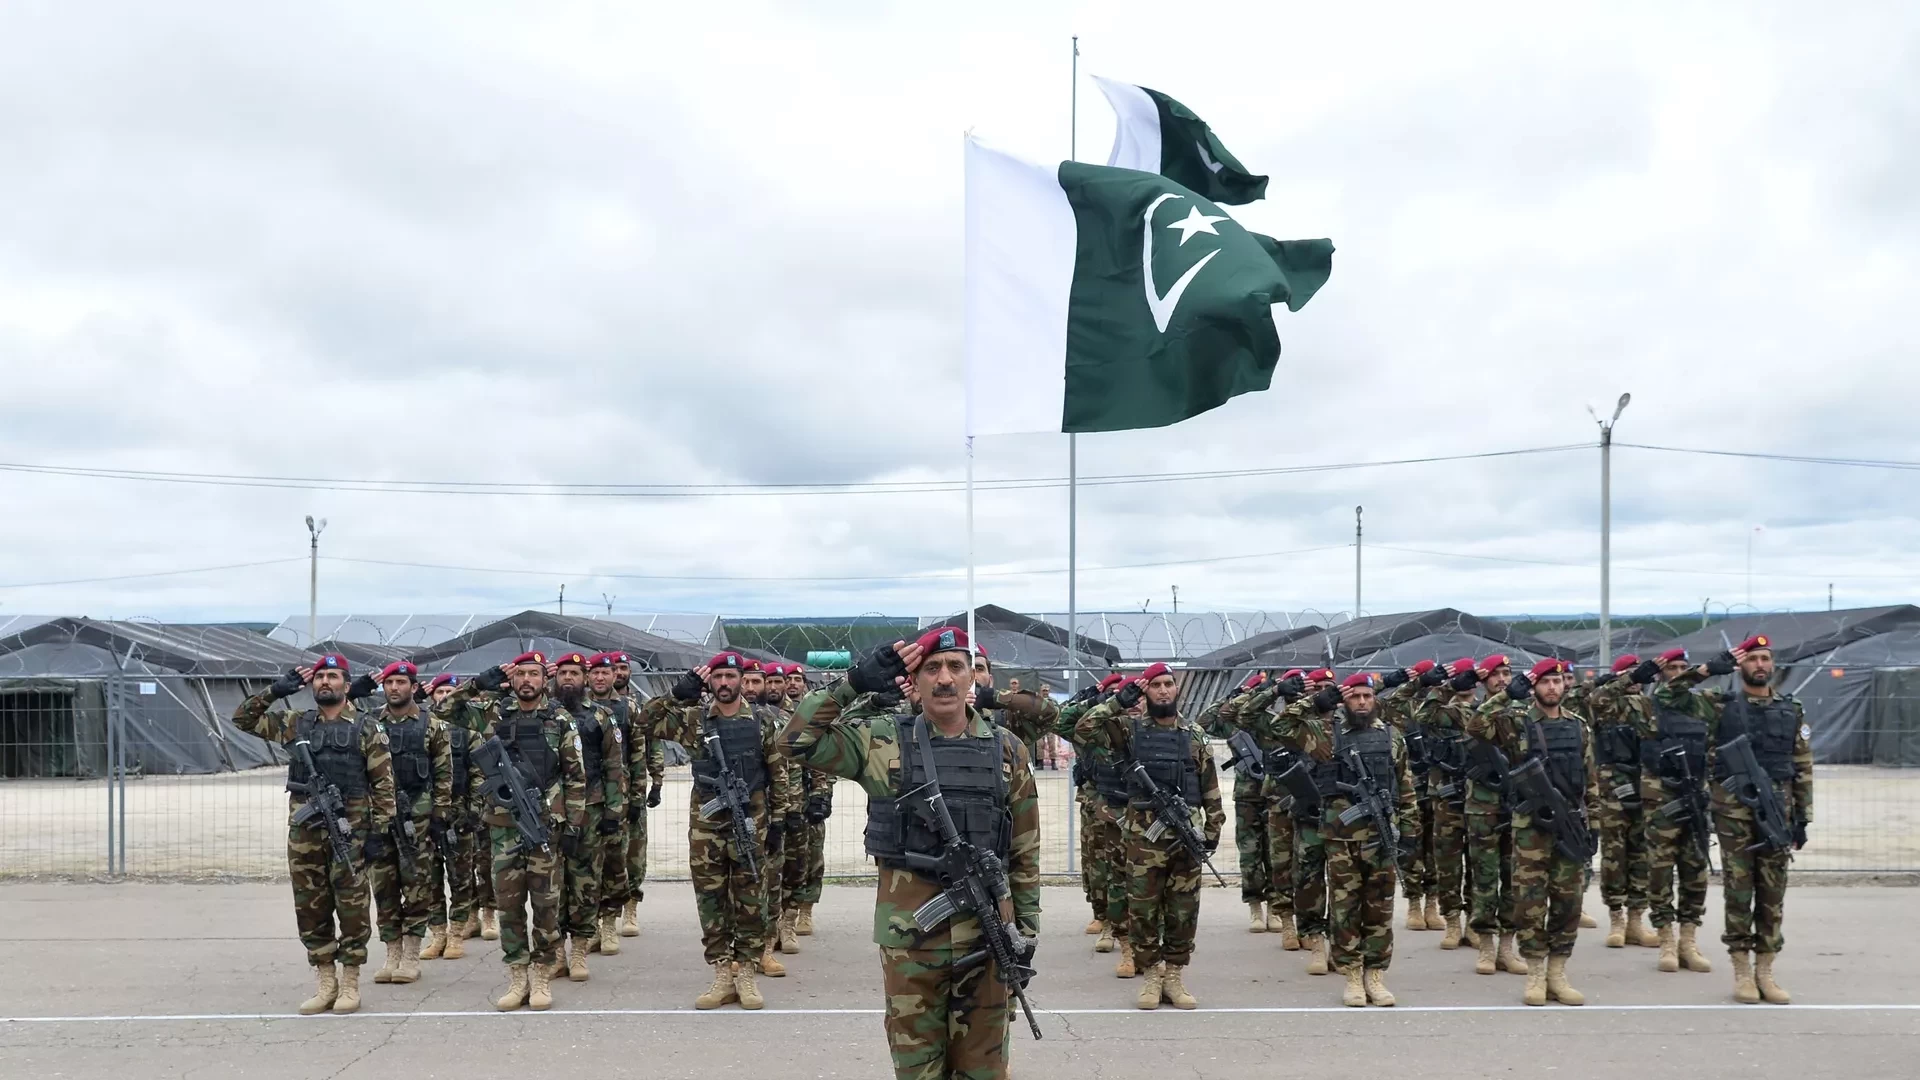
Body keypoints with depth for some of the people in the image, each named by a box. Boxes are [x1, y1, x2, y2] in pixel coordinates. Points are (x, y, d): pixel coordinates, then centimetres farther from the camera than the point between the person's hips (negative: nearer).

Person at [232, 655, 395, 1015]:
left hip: (349, 830, -4)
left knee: (351, 907, 0)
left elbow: (384, 784, -1)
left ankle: (350, 983, 9)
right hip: (304, 831, 4)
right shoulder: (296, 724, 11)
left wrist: (379, 831, -7)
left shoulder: (366, 729, 1)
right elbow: (243, 719, 15)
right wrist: (274, 691, 2)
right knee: (310, 909, 7)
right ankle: (324, 982, 17)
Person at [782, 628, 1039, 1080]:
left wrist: (1027, 924, 7)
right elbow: (797, 742, -9)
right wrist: (853, 685, -14)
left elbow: (1025, 850, 9)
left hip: (986, 927, 1)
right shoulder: (883, 740, -1)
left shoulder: (1007, 750, 4)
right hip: (909, 931, -1)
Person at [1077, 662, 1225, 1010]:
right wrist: (1119, 701, -10)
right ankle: (1150, 974, 13)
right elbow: (1084, 729, -9)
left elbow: (1210, 788, 12)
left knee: (1184, 910, 6)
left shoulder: (1194, 736, 10)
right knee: (1143, 909, 2)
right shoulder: (1130, 729, 3)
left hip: (1186, 835, 2)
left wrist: (1213, 829, 6)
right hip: (1144, 835, -2)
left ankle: (1174, 975, 16)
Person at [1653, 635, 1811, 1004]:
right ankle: (1742, 971, 9)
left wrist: (1803, 817, 5)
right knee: (1738, 891, 1)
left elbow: (1803, 769, 10)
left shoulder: (1792, 710, 9)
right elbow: (1665, 696, -9)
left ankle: (1765, 971, 15)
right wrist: (1708, 669, -15)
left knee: (1772, 893, 6)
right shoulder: (1720, 704, 1)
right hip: (1734, 810, -2)